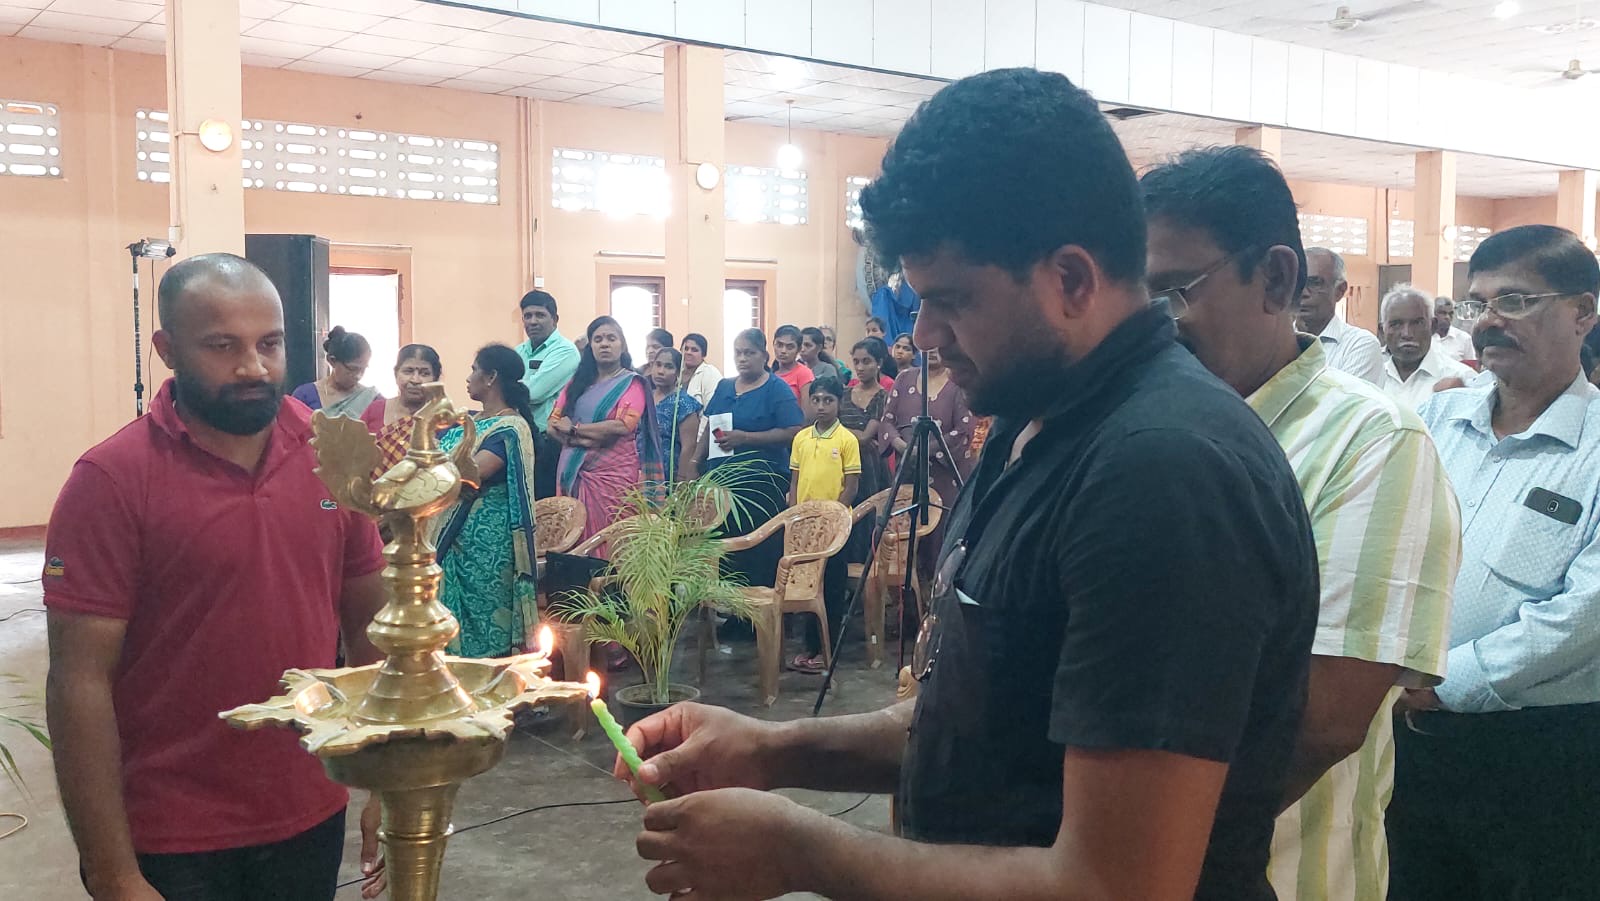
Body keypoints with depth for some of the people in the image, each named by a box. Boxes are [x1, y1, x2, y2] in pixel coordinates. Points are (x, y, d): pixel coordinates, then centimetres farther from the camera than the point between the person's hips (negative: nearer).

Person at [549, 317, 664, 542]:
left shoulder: (632, 383, 0)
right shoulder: (576, 383, 15)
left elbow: (623, 426, -15)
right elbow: (554, 424, 8)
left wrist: (573, 428, -6)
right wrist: (582, 440, -12)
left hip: (614, 475, -5)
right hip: (574, 473, 5)